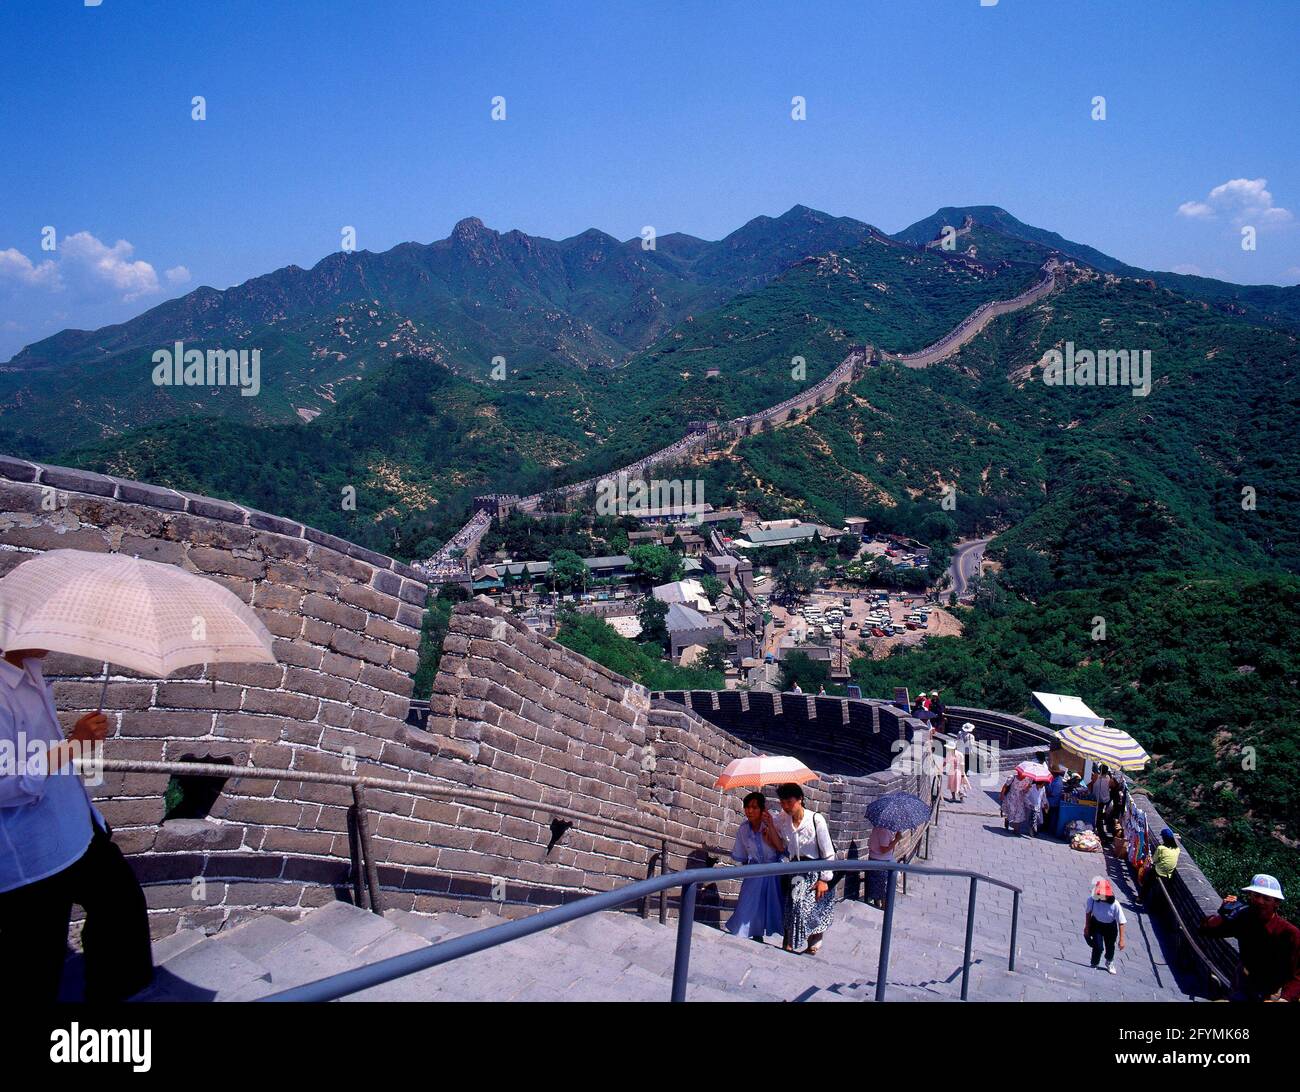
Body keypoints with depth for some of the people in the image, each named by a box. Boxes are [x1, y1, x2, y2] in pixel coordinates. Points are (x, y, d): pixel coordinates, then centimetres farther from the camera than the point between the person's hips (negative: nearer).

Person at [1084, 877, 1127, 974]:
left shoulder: (1115, 905, -35)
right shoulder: (1092, 899, -29)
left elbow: (1121, 922, -22)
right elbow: (1088, 912, -8)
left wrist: (1121, 939, -18)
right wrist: (1087, 927, 1)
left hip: (1110, 927, 0)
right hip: (1096, 925, 0)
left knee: (1110, 947, 20)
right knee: (1098, 946, -7)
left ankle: (1109, 963, 53)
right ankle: (1094, 964, 22)